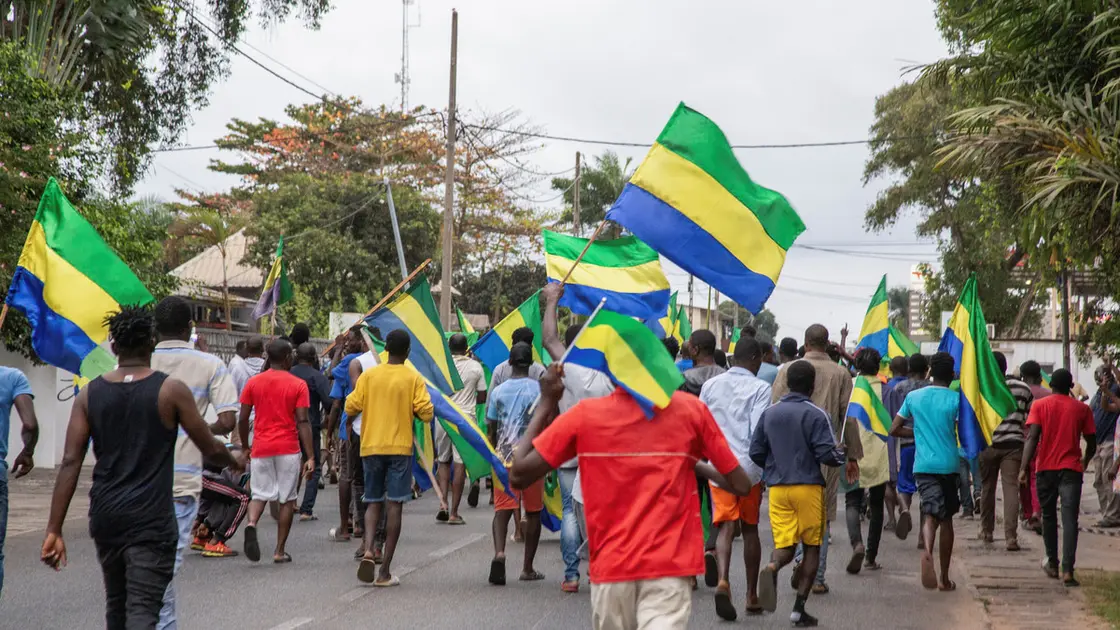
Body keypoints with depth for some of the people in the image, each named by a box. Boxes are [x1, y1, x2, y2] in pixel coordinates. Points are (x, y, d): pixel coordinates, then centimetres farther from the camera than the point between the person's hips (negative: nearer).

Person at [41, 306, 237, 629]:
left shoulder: (90, 393, 3)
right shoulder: (171, 390, -6)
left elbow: (70, 463, -2)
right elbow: (211, 449, 0)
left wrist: (54, 530, -2)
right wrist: (237, 462, 23)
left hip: (105, 516, 4)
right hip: (151, 518, -4)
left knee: (115, 604, 21)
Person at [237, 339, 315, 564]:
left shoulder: (253, 383, 4)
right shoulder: (298, 385, -4)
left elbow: (243, 419, 4)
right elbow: (302, 422, -9)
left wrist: (245, 448, 18)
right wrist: (310, 457, -8)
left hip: (260, 449, 2)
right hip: (288, 449, -2)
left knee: (259, 493, 10)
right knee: (287, 498, 7)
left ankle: (251, 524, -22)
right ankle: (280, 551, 8)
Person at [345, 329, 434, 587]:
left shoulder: (368, 375, 0)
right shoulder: (413, 378, -4)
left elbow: (351, 408, -1)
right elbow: (426, 413, -8)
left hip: (371, 447, 2)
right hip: (400, 447, -2)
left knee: (373, 502, 13)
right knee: (394, 505, 0)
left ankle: (368, 550, -13)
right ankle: (385, 571, -1)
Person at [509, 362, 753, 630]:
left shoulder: (585, 413, -3)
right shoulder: (691, 409, -1)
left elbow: (518, 475, 1)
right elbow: (741, 485, 2)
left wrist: (546, 403, 9)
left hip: (611, 567, 1)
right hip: (670, 566, -1)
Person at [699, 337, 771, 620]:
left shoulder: (710, 385, 8)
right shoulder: (760, 388, -7)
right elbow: (758, 432, -14)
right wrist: (764, 468, -8)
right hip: (749, 468, -2)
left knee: (725, 526, -2)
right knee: (750, 528, 12)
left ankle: (723, 579, -29)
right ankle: (751, 594, 20)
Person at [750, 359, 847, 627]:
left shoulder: (769, 413, 5)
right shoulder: (816, 415, -10)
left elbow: (755, 452, 7)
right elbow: (827, 455, -15)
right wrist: (842, 455, 7)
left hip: (777, 487, 3)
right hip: (808, 487, -3)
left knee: (784, 544, 8)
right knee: (812, 545, 9)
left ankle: (772, 568, -28)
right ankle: (799, 607, 6)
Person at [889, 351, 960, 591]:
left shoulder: (914, 397, 5)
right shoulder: (956, 399, -3)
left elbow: (894, 429, 8)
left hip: (923, 465, 1)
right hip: (949, 464, -1)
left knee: (931, 513, -7)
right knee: (946, 519, 11)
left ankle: (927, 550, -41)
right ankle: (944, 578, 18)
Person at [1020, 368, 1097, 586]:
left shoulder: (1039, 406, 1)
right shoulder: (1082, 409, 4)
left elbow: (1032, 437, -10)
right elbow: (1092, 442, 9)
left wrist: (1023, 467, -14)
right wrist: (1085, 462, 29)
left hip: (1045, 468, 1)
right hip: (1071, 469, -1)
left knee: (1048, 517, 17)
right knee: (1069, 519, -5)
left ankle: (1052, 564, 25)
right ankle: (1067, 570, -16)